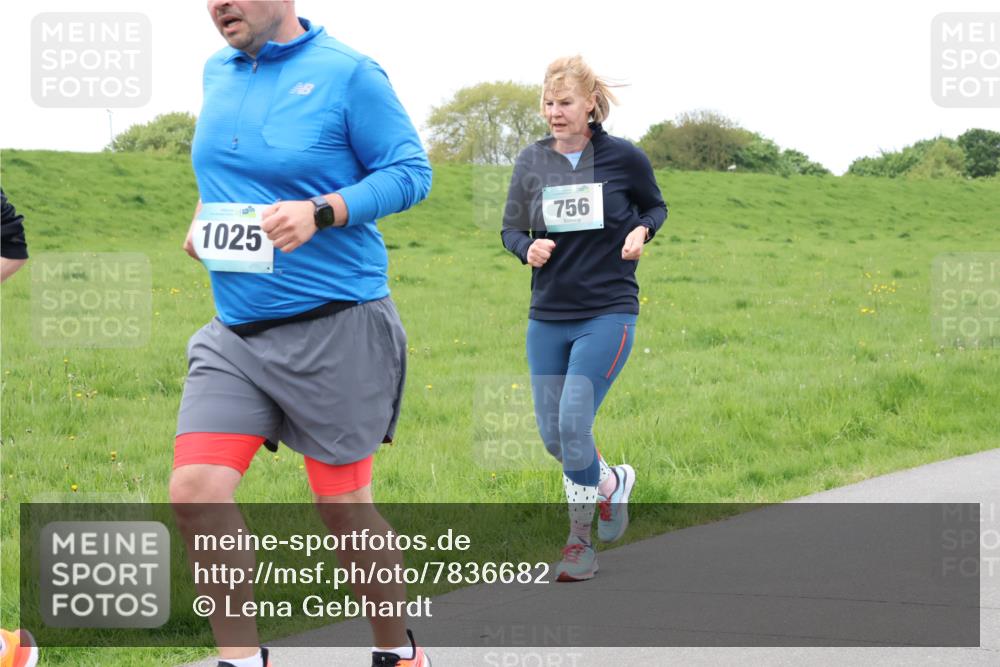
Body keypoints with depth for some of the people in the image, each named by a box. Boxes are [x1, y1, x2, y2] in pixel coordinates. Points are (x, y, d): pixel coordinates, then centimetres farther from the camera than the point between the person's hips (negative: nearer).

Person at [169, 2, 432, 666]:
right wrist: (205, 216, 11)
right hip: (235, 335, 5)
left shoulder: (347, 73, -9)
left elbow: (411, 172, -9)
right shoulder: (217, 73, 11)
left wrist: (320, 212, -22)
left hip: (335, 330, -5)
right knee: (195, 492, -11)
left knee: (344, 507, 6)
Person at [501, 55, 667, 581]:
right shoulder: (532, 161, 2)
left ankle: (580, 541, 8)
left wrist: (641, 231, -11)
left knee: (574, 423, -14)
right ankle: (613, 482, 36)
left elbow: (655, 206, 11)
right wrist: (527, 248, -13)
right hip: (547, 316, 4)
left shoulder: (623, 157, -5)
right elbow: (511, 228, 9)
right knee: (553, 437, 7)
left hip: (609, 312, -4)